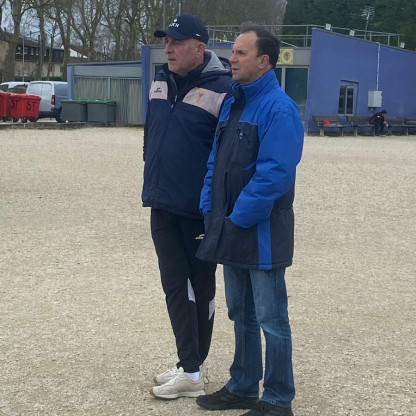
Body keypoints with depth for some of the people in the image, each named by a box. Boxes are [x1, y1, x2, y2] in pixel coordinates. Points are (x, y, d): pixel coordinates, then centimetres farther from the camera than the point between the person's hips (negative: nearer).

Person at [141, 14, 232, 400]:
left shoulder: (222, 89, -15)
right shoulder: (160, 83, 7)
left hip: (199, 210, -7)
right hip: (162, 207, 7)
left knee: (199, 287, 8)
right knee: (174, 285, 9)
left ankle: (191, 370, 18)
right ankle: (190, 368, 19)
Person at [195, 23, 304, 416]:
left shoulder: (278, 109, -16)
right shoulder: (232, 103, 11)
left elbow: (274, 174, -22)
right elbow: (215, 160, 15)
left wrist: (238, 220, -18)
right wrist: (210, 209, 4)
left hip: (262, 233, -8)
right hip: (231, 231, 9)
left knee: (272, 320, 2)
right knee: (241, 315, 18)